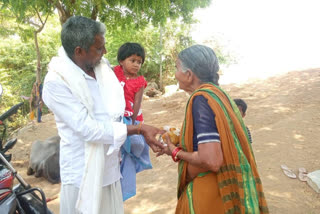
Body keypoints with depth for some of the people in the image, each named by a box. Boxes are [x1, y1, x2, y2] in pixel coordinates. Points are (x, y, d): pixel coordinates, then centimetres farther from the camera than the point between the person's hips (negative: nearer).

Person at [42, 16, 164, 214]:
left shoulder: (103, 67, 1)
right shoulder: (56, 82, -19)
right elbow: (89, 129, -24)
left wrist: (143, 131, -3)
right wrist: (139, 129, -21)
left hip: (110, 169, 6)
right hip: (83, 175, -6)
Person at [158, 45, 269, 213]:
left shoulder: (201, 99, -22)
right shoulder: (218, 93, 3)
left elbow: (211, 161, -29)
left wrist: (176, 152, -13)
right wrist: (181, 140, 11)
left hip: (209, 194, -8)